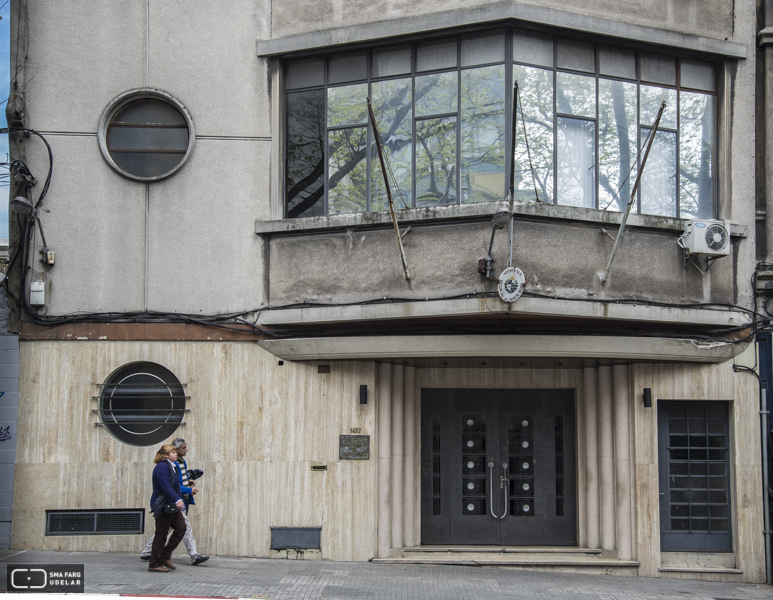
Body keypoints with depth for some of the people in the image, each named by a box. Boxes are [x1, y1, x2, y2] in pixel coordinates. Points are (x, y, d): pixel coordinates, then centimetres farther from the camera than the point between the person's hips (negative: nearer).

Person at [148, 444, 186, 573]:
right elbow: (166, 486, -28)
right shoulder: (162, 467, -16)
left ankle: (165, 557, 12)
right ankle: (155, 564, 4)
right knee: (161, 534, -4)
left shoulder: (171, 466, 17)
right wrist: (177, 500, -37)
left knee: (181, 528, 4)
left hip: (172, 506, 10)